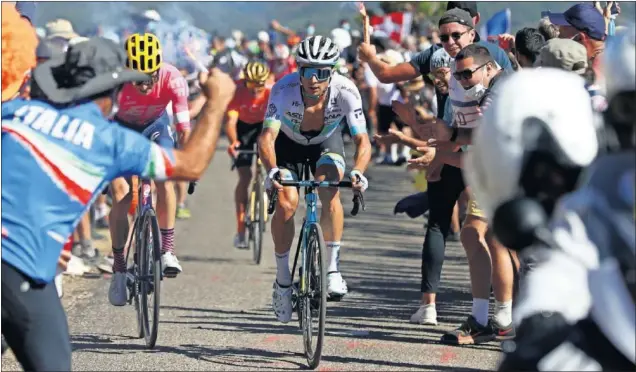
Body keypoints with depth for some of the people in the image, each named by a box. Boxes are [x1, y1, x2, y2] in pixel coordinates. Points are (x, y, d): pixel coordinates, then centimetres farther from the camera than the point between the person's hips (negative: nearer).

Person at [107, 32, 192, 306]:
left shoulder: (173, 80, -33)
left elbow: (184, 129, -28)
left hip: (155, 125, 1)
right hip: (120, 127, -1)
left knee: (165, 177, -25)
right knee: (121, 196, -12)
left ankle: (167, 250, -14)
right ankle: (119, 270, -2)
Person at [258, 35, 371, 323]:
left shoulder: (345, 91, -33)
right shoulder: (284, 89, -36)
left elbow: (362, 141, -36)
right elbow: (267, 136, -43)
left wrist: (357, 172, -55)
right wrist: (272, 170, -61)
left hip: (326, 141, 0)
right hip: (288, 143, 0)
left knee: (330, 194, -26)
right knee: (286, 205, -18)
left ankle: (333, 268, -15)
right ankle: (283, 280, 0)